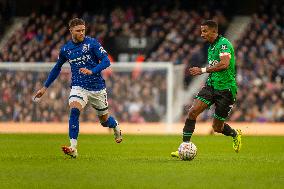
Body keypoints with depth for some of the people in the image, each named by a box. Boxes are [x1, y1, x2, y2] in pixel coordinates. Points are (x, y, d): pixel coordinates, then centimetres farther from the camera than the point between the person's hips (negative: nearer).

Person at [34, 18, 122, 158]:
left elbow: (106, 61, -13)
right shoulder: (65, 49, 3)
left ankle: (116, 128, 49)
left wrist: (92, 71, -31)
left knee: (104, 120, 12)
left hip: (97, 87, -1)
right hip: (78, 87, 1)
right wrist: (45, 87, 19)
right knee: (74, 111, -26)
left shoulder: (92, 43, -8)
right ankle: (73, 148, -29)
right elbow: (57, 68, 18)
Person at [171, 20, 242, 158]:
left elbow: (224, 64, -28)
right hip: (211, 85, 8)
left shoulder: (224, 44, -13)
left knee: (217, 128, 1)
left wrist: (203, 70, -24)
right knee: (193, 111, -14)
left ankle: (236, 135, 33)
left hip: (226, 88, -7)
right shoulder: (211, 47, 16)